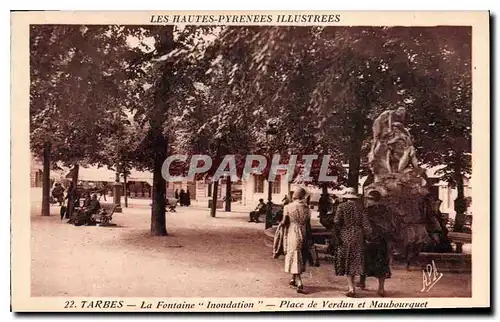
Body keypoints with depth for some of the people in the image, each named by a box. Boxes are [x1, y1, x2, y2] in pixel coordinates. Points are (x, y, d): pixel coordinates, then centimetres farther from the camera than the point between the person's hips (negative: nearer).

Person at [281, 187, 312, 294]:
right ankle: (294, 279, 29)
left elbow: (284, 222, -9)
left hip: (292, 233, -3)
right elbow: (308, 224, 3)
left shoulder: (288, 207, -7)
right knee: (301, 258, 17)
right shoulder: (306, 208, 1)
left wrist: (281, 223, 13)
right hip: (303, 234, 3)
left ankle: (299, 284, -12)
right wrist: (309, 238, 9)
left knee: (295, 258, -2)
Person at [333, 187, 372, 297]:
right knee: (355, 260, 13)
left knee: (347, 261, 3)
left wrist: (336, 235, -5)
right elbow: (365, 223, 0)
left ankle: (351, 287, -5)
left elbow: (336, 222, -11)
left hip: (345, 237, -2)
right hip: (358, 237, 3)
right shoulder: (359, 207, 2)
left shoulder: (342, 207, -5)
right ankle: (351, 285, 21)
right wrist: (367, 235, 5)